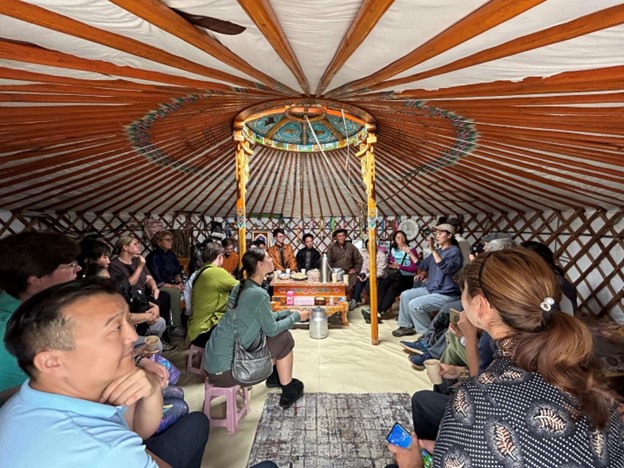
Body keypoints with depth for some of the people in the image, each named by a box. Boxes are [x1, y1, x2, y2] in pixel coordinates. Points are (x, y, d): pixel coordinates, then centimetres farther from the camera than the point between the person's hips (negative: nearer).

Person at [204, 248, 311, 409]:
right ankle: (288, 393, 16)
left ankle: (274, 376, 36)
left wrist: (289, 312, 14)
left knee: (278, 332, 16)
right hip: (224, 369, -8)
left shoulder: (240, 287, 5)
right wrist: (296, 317, 4)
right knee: (284, 338, -1)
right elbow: (272, 329, -10)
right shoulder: (259, 294, -22)